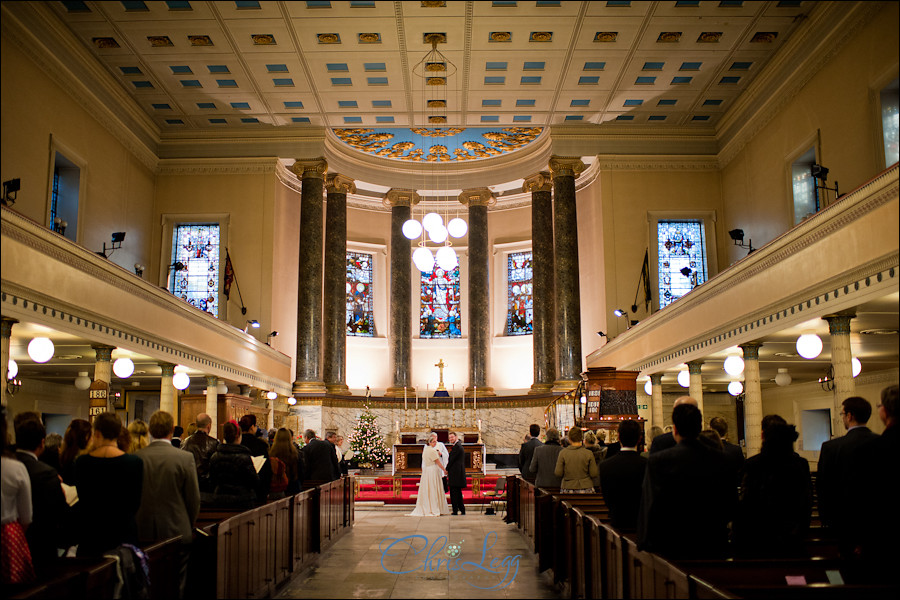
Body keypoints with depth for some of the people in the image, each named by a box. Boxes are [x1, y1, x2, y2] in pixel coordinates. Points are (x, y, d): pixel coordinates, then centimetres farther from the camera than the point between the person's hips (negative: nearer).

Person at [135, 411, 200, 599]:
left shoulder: (137, 457, -6)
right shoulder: (185, 458, -11)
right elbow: (194, 498, -5)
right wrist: (189, 525, 12)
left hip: (143, 532, 2)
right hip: (177, 531, -2)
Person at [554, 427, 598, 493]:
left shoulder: (563, 453, -5)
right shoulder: (589, 453, -5)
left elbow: (558, 473, -4)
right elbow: (594, 474, -4)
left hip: (567, 490, 0)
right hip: (585, 489, 0)